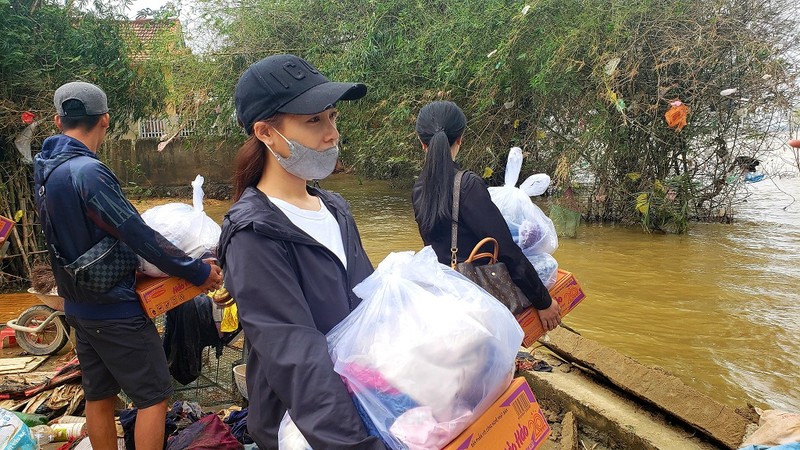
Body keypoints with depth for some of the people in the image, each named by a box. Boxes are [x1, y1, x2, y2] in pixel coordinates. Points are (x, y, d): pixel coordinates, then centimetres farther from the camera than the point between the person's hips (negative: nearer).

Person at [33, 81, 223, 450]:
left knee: (99, 395, 18)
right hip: (115, 309, -9)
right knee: (154, 396, 2)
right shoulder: (87, 172, -24)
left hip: (79, 306, 9)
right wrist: (197, 272, -14)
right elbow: (139, 236, -22)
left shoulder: (45, 170, 4)